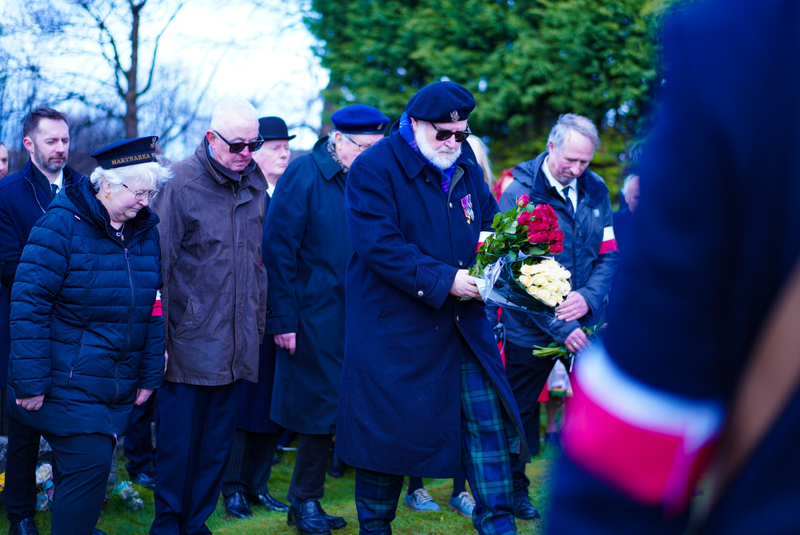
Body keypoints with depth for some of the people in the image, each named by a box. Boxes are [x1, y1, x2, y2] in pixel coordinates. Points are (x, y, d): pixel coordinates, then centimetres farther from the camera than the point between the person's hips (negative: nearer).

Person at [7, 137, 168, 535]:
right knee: (88, 464, -11)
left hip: (118, 389, 6)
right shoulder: (63, 224, -11)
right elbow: (29, 302, -14)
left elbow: (154, 308, 13)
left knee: (86, 466, 10)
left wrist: (150, 375, 11)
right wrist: (31, 381, -17)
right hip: (67, 381, -5)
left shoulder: (146, 231, 7)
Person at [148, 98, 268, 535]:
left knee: (218, 443, 12)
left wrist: (258, 321, 16)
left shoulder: (255, 183, 9)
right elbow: (159, 263, -8)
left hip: (238, 345, 5)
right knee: (178, 443, 1)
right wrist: (159, 334, -9)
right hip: (190, 344, -5)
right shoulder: (181, 184, -8)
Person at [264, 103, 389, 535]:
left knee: (329, 413, 7)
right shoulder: (304, 175, -7)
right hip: (316, 317, -5)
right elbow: (279, 250, -9)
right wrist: (282, 319, -13)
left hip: (355, 317, 5)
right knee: (322, 411, 0)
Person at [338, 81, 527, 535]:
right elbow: (379, 245, -20)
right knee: (388, 430, 4)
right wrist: (444, 280, -23)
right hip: (393, 328, -5)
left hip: (464, 322, 5)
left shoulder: (466, 166, 10)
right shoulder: (373, 169, -11)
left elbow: (488, 222, 19)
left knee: (487, 420, 1)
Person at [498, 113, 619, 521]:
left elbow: (609, 254, 6)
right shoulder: (519, 193, -12)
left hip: (586, 320, 3)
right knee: (521, 409, 10)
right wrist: (559, 327, -21)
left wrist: (588, 296, -14)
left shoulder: (595, 190, 3)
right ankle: (514, 487, 27)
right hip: (532, 327, -3)